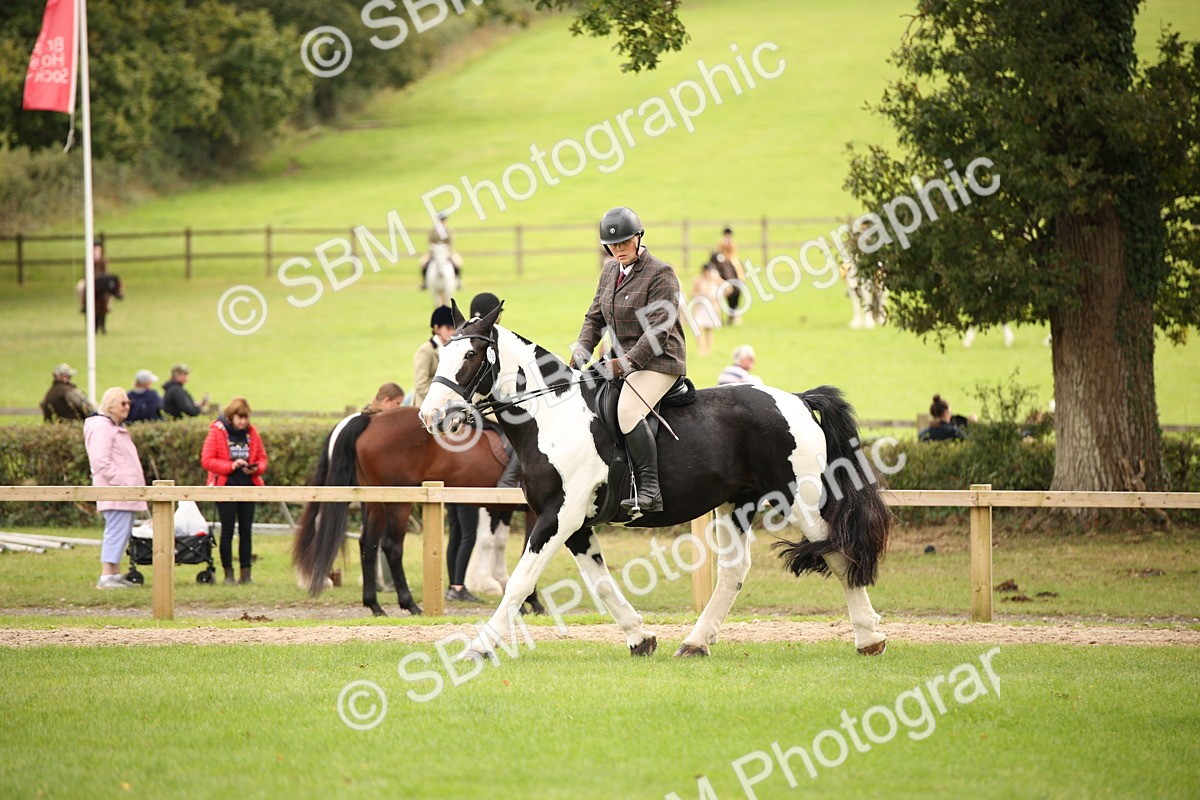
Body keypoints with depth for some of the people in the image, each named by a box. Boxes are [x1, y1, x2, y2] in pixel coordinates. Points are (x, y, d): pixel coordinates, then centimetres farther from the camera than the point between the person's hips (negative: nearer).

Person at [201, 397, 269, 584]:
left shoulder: (252, 433, 7)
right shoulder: (217, 432, -5)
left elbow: (262, 458, 12)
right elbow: (206, 460, -9)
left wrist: (256, 469, -10)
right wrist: (231, 465, -18)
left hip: (248, 486, 3)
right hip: (226, 486, -3)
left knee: (245, 530, 3)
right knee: (227, 530, 0)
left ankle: (246, 572, 6)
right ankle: (228, 573, 5)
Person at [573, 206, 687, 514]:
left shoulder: (660, 274, -11)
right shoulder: (610, 271, 13)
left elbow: (658, 330, -18)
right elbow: (595, 317, 17)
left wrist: (627, 363, -24)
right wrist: (582, 348, -3)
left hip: (658, 361, -9)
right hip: (622, 359, 9)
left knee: (628, 410, -30)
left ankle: (650, 492, -32)